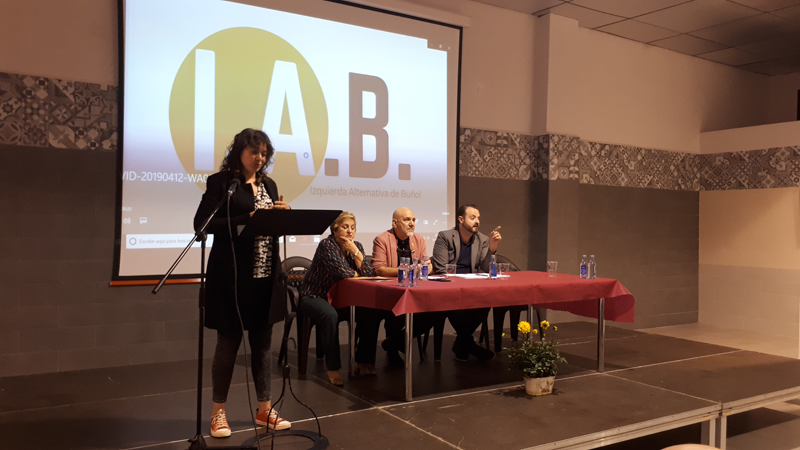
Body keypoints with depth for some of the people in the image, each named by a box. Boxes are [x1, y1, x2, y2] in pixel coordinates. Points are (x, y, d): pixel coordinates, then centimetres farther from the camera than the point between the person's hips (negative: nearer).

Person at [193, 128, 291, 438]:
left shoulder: (269, 185, 13)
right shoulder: (220, 182, -5)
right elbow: (201, 224, -13)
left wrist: (281, 214, -4)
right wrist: (247, 219, -19)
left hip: (265, 275, 6)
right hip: (232, 274, -5)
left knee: (263, 342, 11)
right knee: (229, 342, 4)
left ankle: (264, 410, 23)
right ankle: (218, 412, 20)